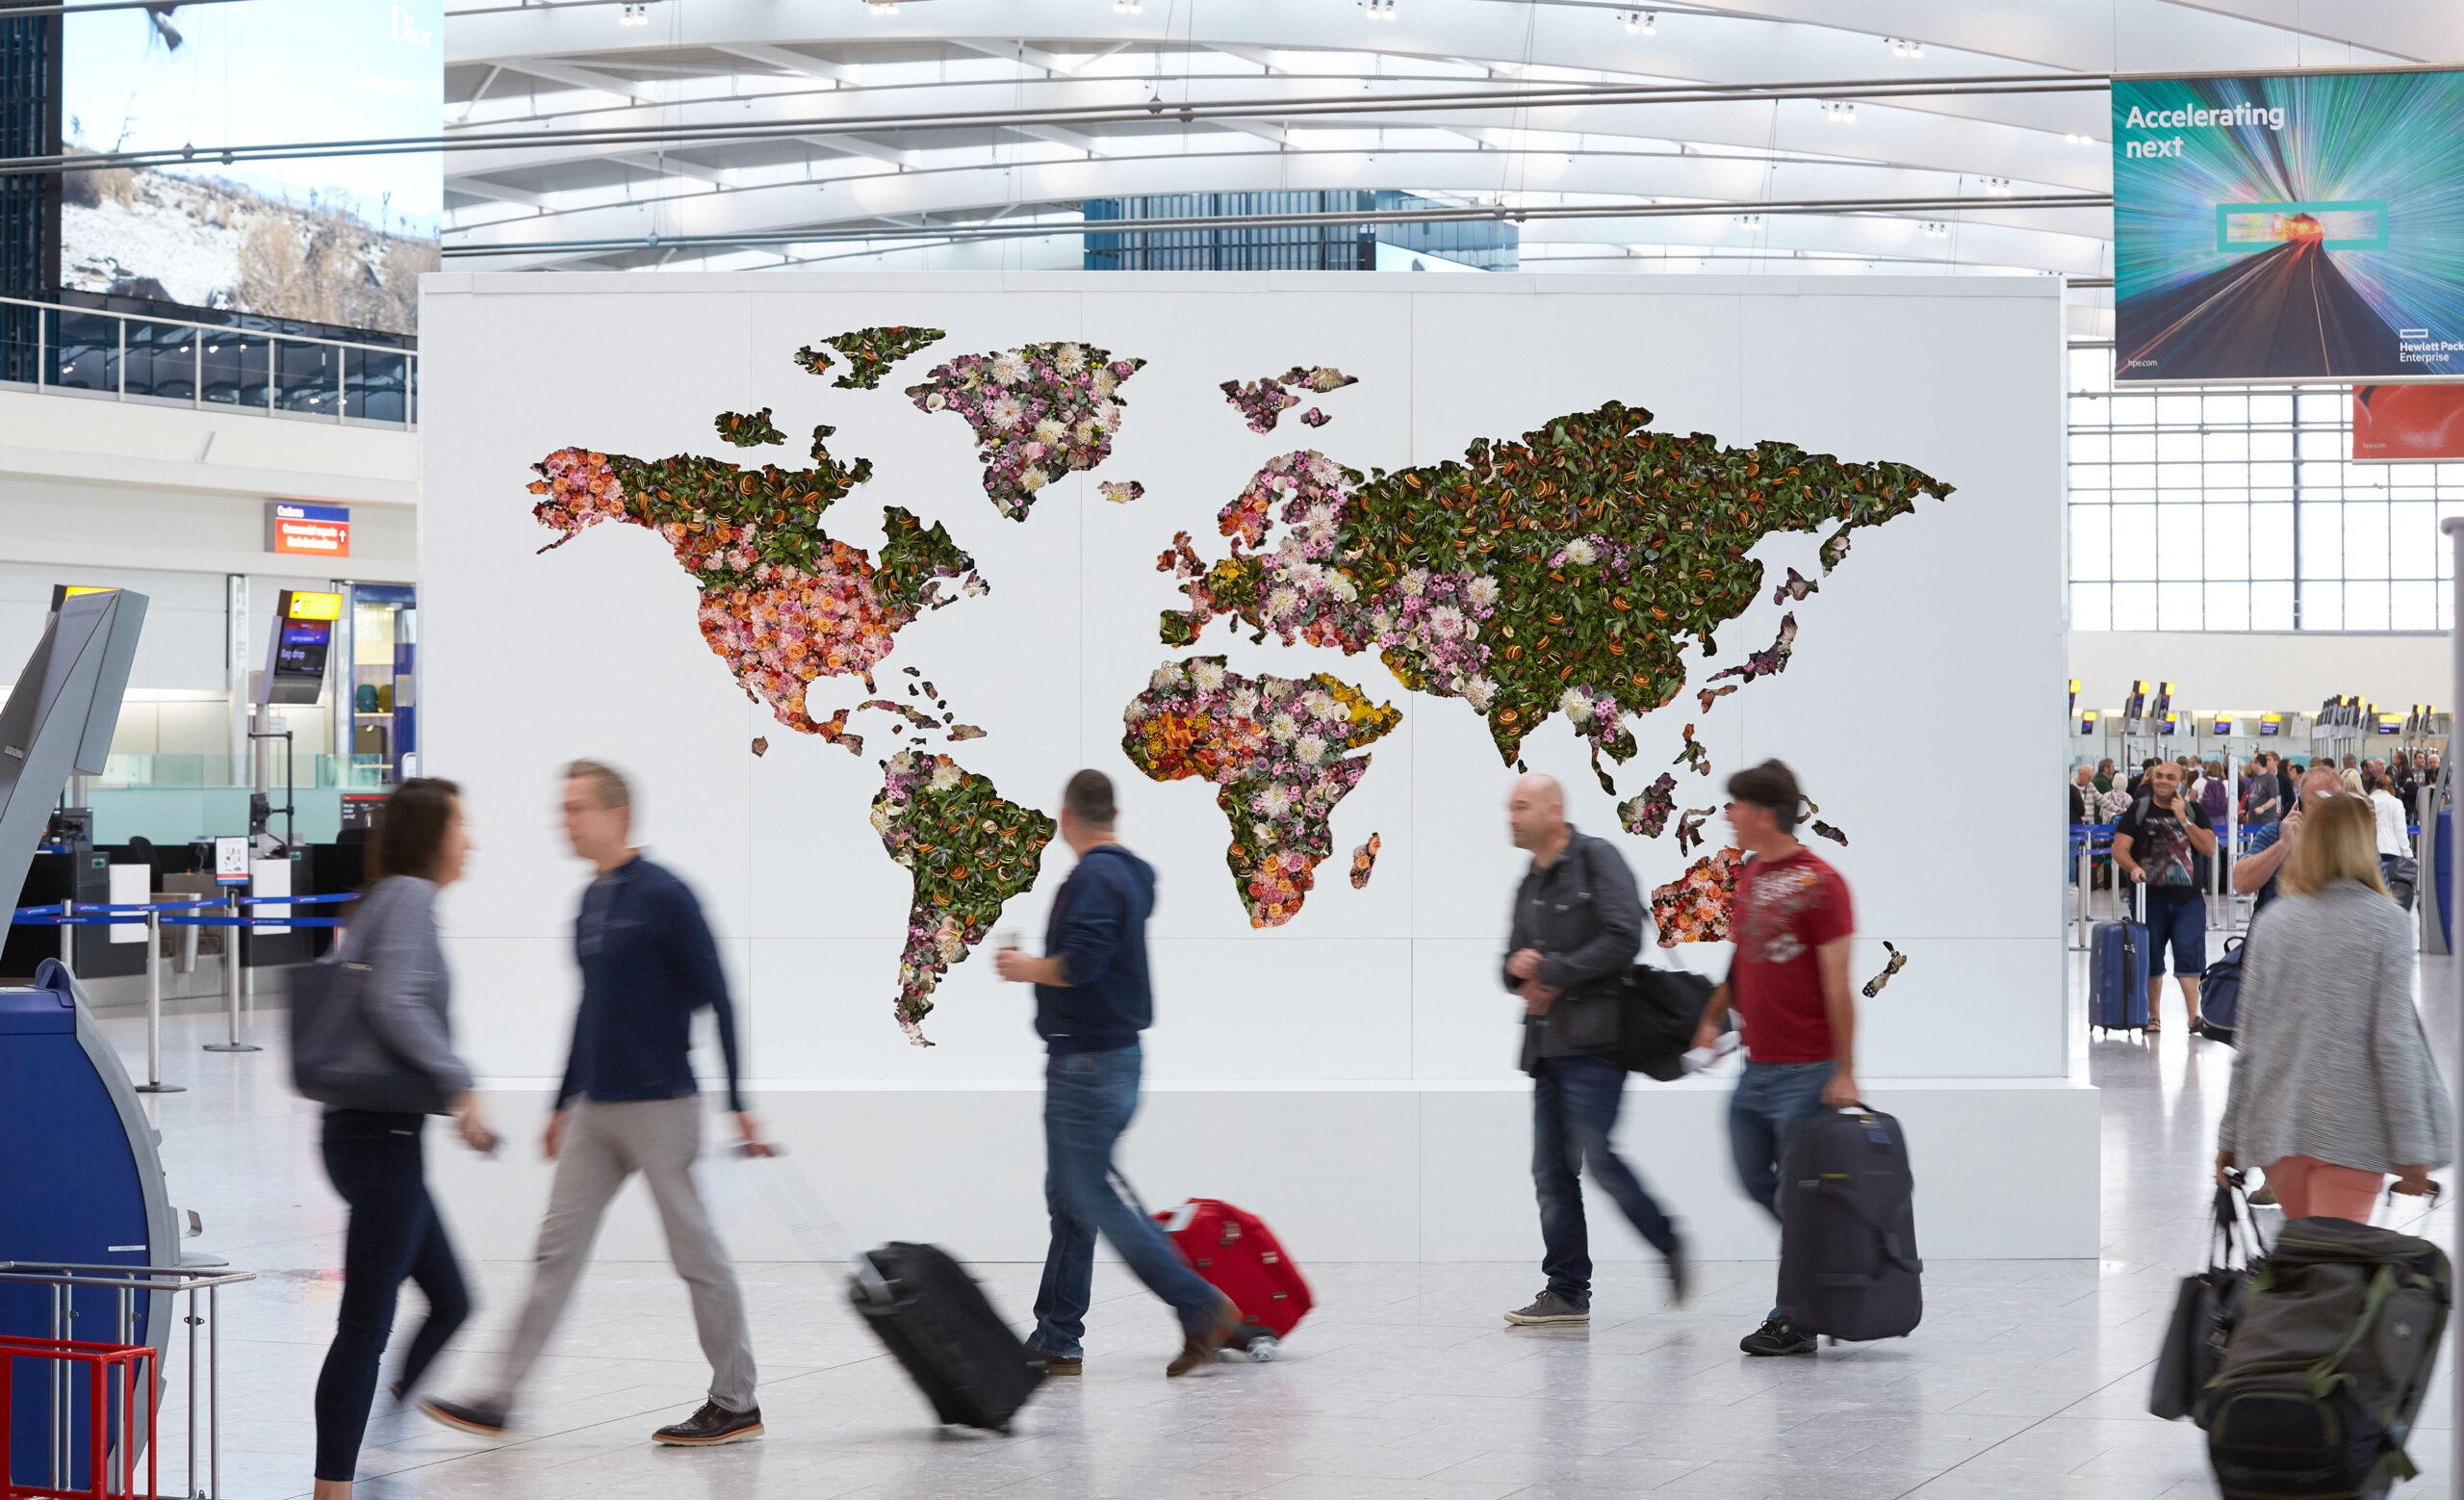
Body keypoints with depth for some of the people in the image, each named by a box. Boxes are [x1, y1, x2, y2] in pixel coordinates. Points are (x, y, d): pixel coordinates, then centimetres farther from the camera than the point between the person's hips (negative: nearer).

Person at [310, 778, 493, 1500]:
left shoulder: (381, 901, 16)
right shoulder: (410, 896, -11)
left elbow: (333, 993, 20)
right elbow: (394, 1002, -25)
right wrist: (460, 1088, -21)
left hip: (367, 1131, 10)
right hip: (383, 1136, -10)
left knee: (450, 1302, 16)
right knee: (366, 1325, -8)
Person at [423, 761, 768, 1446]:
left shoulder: (664, 896, -13)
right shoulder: (591, 899, 12)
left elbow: (716, 999, -12)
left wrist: (738, 1105, -13)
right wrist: (564, 1102, 24)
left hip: (659, 1107, -8)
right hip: (595, 1109, 8)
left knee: (696, 1251, 1)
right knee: (558, 1248, 6)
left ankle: (735, 1403, 11)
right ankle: (498, 1400, 6)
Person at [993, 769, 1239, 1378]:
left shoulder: (1094, 879, -17)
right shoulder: (1134, 875, 14)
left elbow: (1080, 963, -27)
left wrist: (1026, 968, -11)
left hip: (1089, 1064, -10)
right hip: (1115, 1056, 10)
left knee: (1091, 1198, -7)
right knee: (1069, 1201, 12)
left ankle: (1201, 1306, -7)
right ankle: (1056, 1340, 15)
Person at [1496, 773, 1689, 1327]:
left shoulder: (1597, 860, -5)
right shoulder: (1529, 886, 21)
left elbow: (1622, 939, -16)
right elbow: (1516, 964, 26)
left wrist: (1554, 975, -12)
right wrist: (1517, 968, 0)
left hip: (1593, 1041, -8)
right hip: (1547, 1046, 8)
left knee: (1597, 1156, -15)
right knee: (1552, 1170, 5)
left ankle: (1668, 1245, 3)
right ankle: (1567, 1292, 9)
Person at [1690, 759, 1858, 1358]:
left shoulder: (1820, 883, -13)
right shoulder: (1750, 875, 12)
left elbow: (1837, 984, -14)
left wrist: (1844, 1072, -16)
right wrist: (1713, 1016, 16)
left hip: (1805, 1072, -8)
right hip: (1756, 1066, 8)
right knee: (1754, 1180, 13)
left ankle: (1794, 1320, 5)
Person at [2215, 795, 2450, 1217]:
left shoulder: (2271, 922, 4)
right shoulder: (2386, 922, -5)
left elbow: (2248, 1042, 5)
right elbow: (2394, 1041, -10)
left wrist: (2230, 1136, 12)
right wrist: (2412, 1150, -7)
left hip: (2278, 1126, 4)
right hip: (2351, 1129, -4)